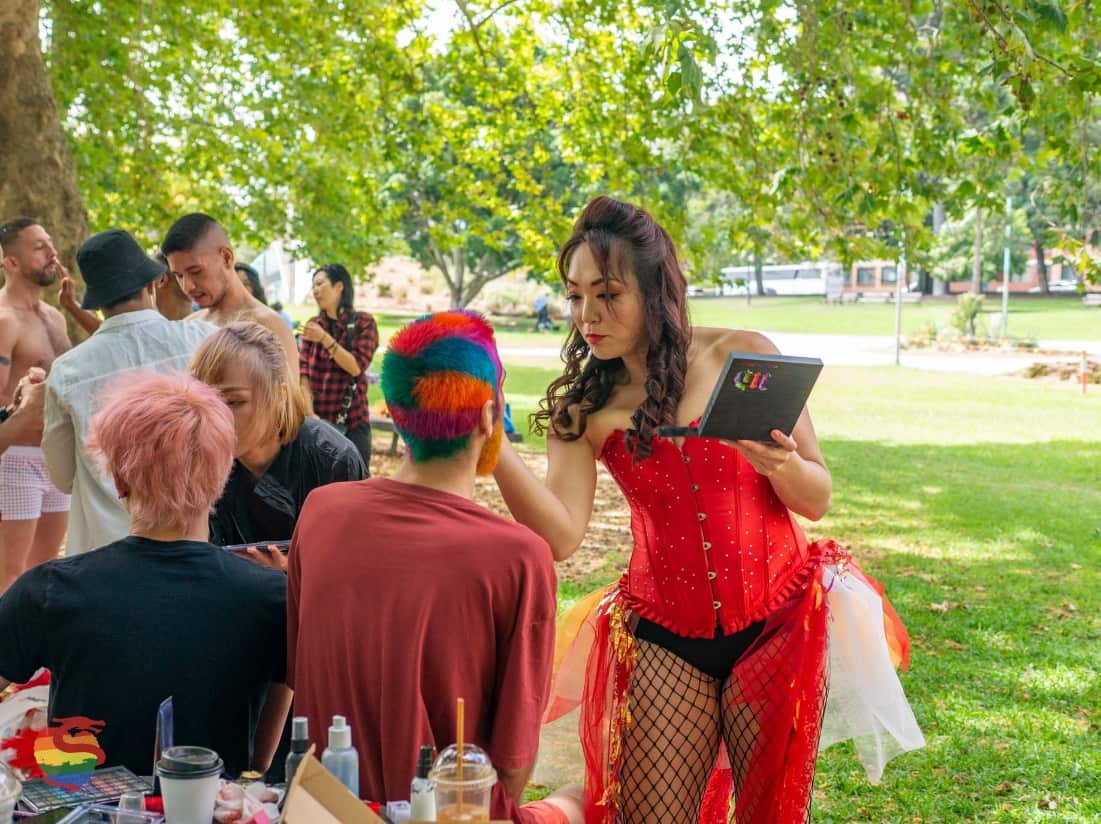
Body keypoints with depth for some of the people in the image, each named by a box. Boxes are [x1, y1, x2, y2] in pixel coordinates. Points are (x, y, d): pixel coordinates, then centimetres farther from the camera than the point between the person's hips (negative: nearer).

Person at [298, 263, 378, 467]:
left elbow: (356, 367, -10)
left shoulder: (363, 323, 0)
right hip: (317, 419, 3)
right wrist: (309, 413, -9)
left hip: (352, 421, -3)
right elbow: (304, 372, 3)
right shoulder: (313, 325, 11)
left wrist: (324, 338, -16)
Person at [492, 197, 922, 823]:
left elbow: (819, 500, -1)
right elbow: (562, 535, -16)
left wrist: (781, 466, -24)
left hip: (777, 623, -1)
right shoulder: (582, 409, -1)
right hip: (664, 637, 1)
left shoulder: (744, 356, -6)